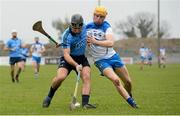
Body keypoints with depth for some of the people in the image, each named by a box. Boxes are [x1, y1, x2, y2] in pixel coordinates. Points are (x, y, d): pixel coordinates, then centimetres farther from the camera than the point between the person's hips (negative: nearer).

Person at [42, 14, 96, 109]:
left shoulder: (85, 28, -9)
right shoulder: (67, 36, -25)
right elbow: (66, 54, -30)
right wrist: (76, 65, -42)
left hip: (82, 58, 4)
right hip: (69, 58, -4)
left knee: (86, 77, -20)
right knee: (60, 77, -25)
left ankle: (85, 103, -25)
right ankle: (49, 97, 2)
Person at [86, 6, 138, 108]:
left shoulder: (106, 27, -10)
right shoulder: (87, 27, -1)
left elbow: (111, 43, -28)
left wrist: (95, 42, -35)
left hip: (113, 56, 0)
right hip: (100, 60, 0)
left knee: (128, 81, 6)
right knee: (115, 80, -24)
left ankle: (129, 95, 38)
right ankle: (131, 102, -17)